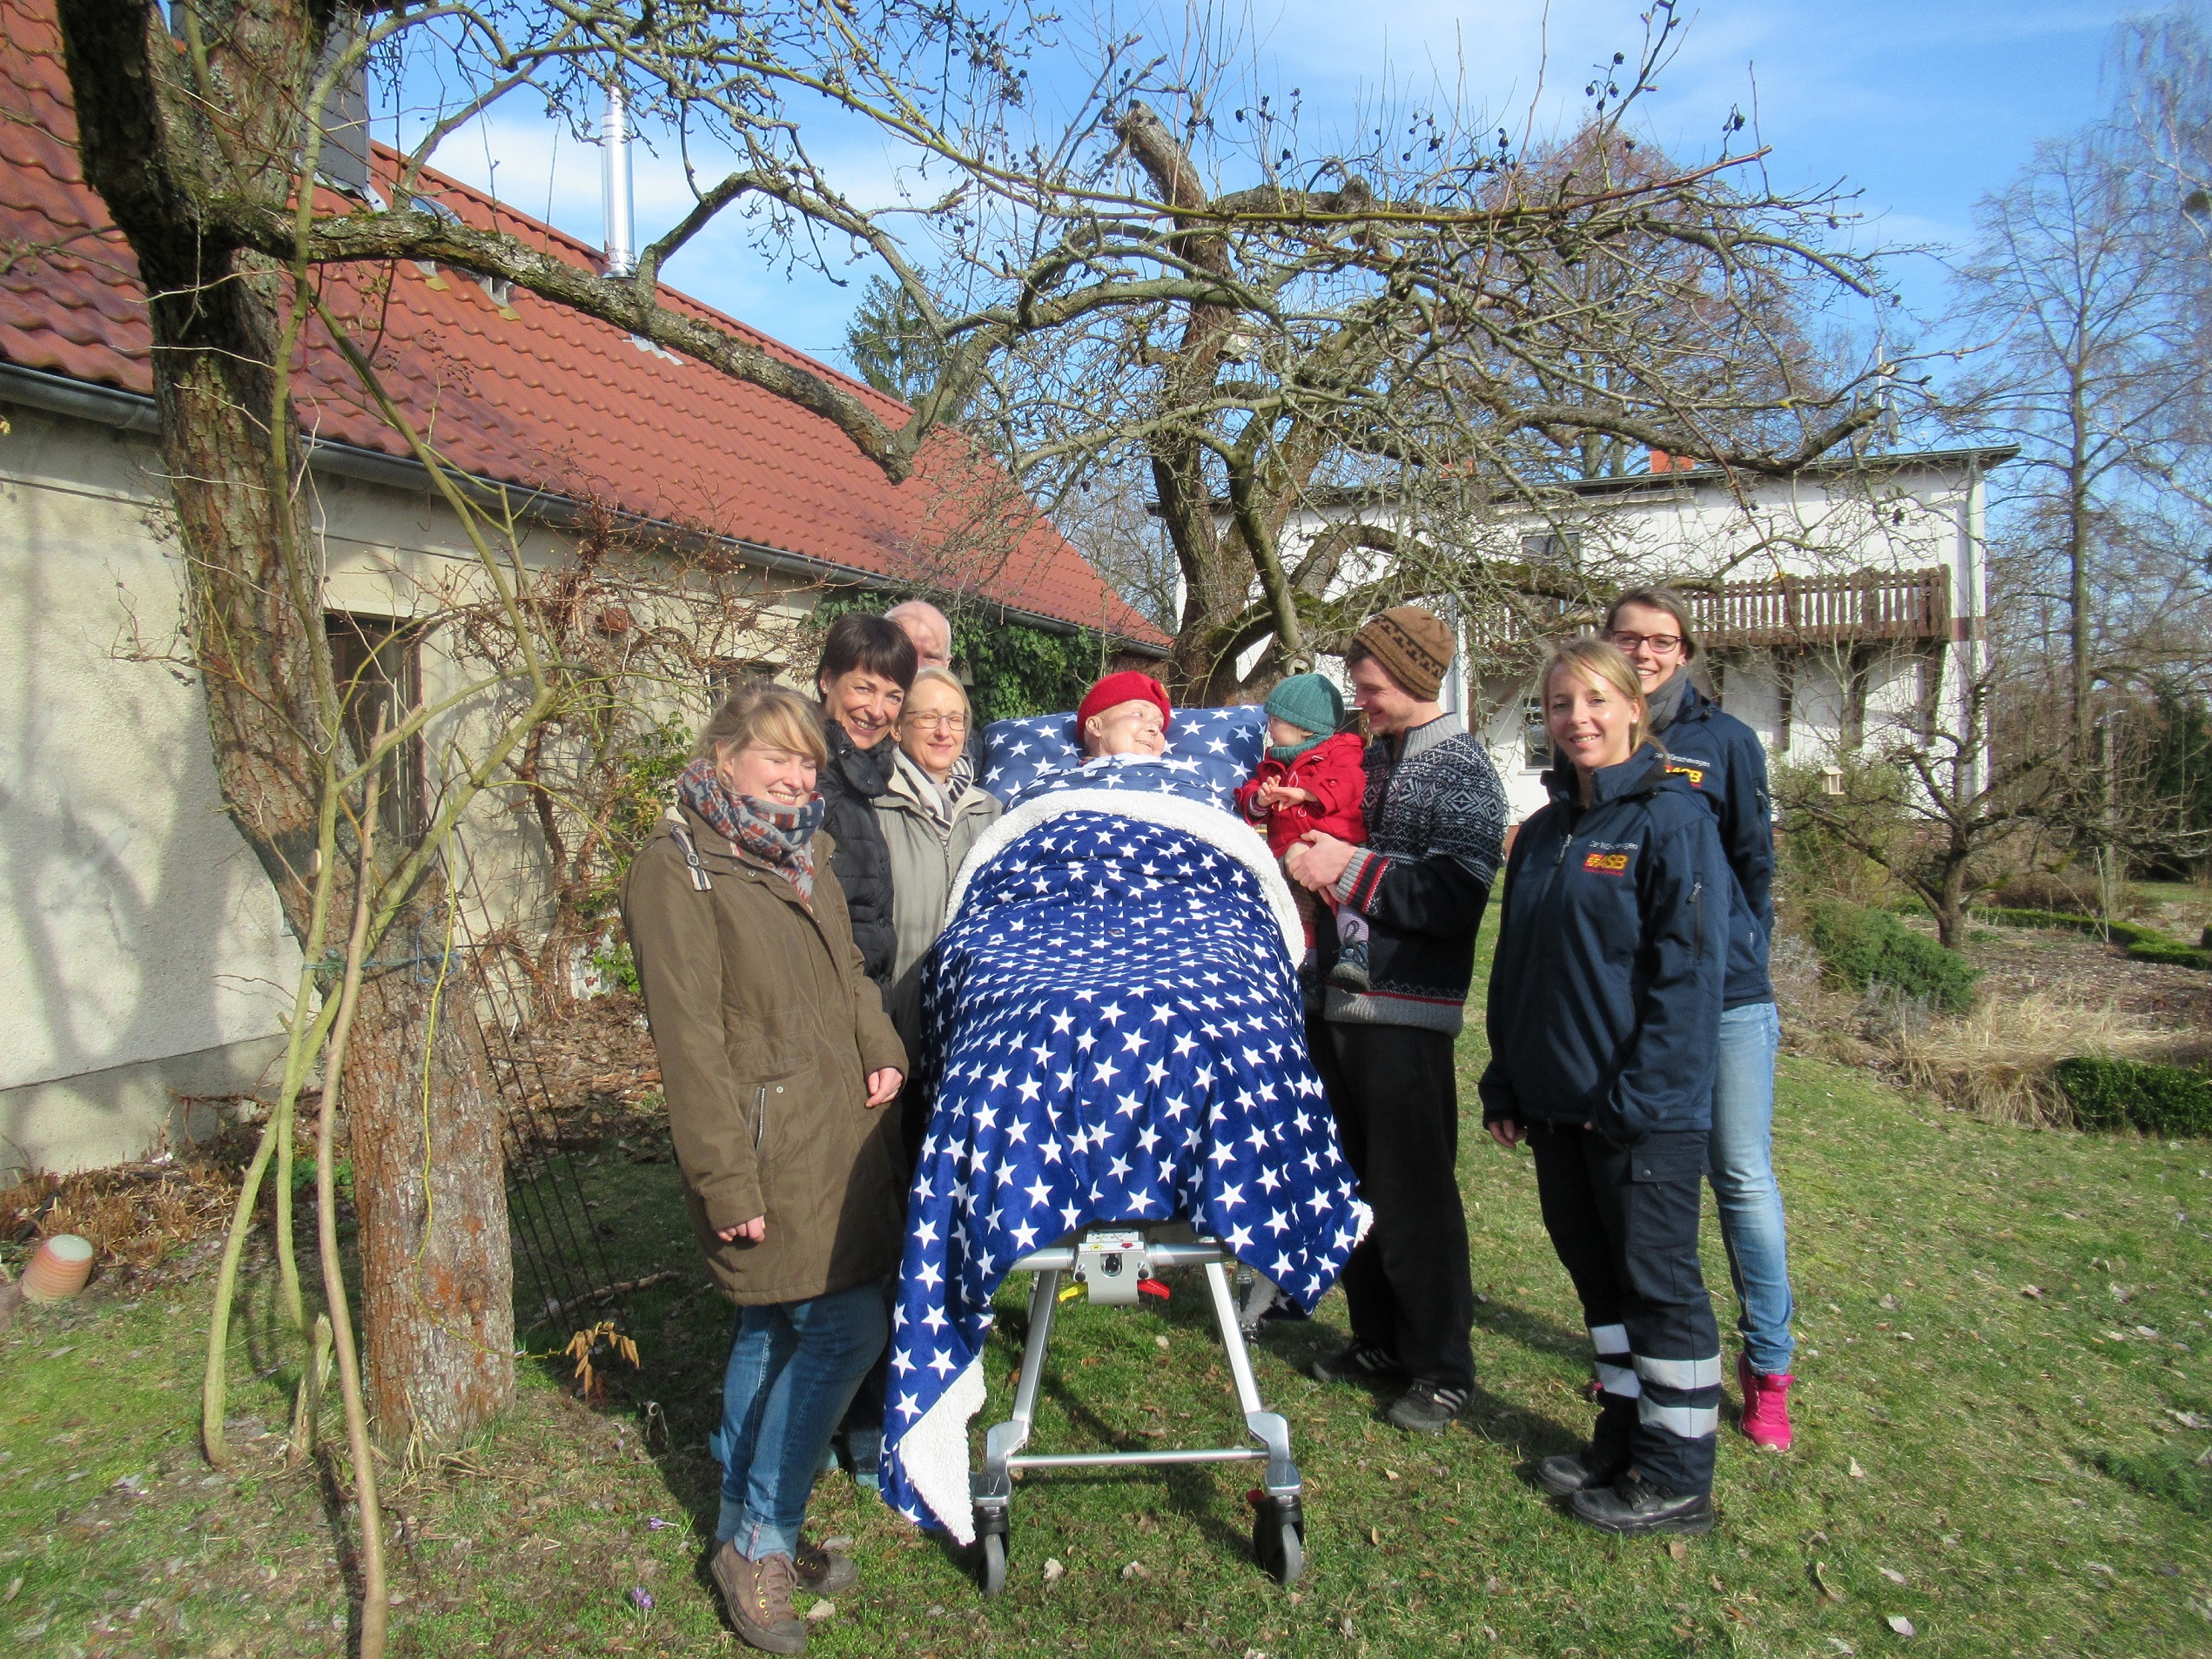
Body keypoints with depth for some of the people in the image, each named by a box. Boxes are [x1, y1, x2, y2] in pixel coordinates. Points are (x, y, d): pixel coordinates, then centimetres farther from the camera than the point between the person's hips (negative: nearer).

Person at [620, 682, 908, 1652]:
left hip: (838, 1126, 8)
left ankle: (748, 1534, 32)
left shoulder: (804, 852, 14)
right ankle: (761, 1542, 12)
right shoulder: (675, 866, -12)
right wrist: (725, 1179, -18)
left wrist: (881, 1051, 3)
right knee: (847, 1328, -7)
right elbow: (688, 1035, -16)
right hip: (767, 1142, -8)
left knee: (774, 1328, 17)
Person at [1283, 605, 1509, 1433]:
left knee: (1414, 1193, 0)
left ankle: (1441, 1367, 16)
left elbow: (1455, 895, -18)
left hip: (1407, 1012, -7)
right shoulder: (1368, 757, 14)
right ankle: (1378, 1339, 30)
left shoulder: (1463, 770, -7)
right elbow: (1329, 844, 25)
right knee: (1355, 1180, 15)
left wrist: (1353, 869, -18)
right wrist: (1301, 855, 3)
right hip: (1340, 1000, 7)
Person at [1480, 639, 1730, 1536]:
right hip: (1558, 1106, 7)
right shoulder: (1542, 833, 12)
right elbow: (1513, 968, 15)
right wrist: (1504, 1085, 12)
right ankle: (1621, 1444, 31)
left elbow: (1689, 970, -16)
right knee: (1598, 1275, 16)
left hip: (1644, 1111, -7)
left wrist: (1638, 1092, -19)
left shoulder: (1672, 818, -10)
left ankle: (1676, 1480, 18)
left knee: (1658, 1283, 4)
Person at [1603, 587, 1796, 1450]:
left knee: (1743, 1176, 2)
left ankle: (1767, 1366, 17)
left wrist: (1737, 954, 0)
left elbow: (1754, 860, 6)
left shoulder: (1724, 740, 2)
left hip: (1723, 991, -2)